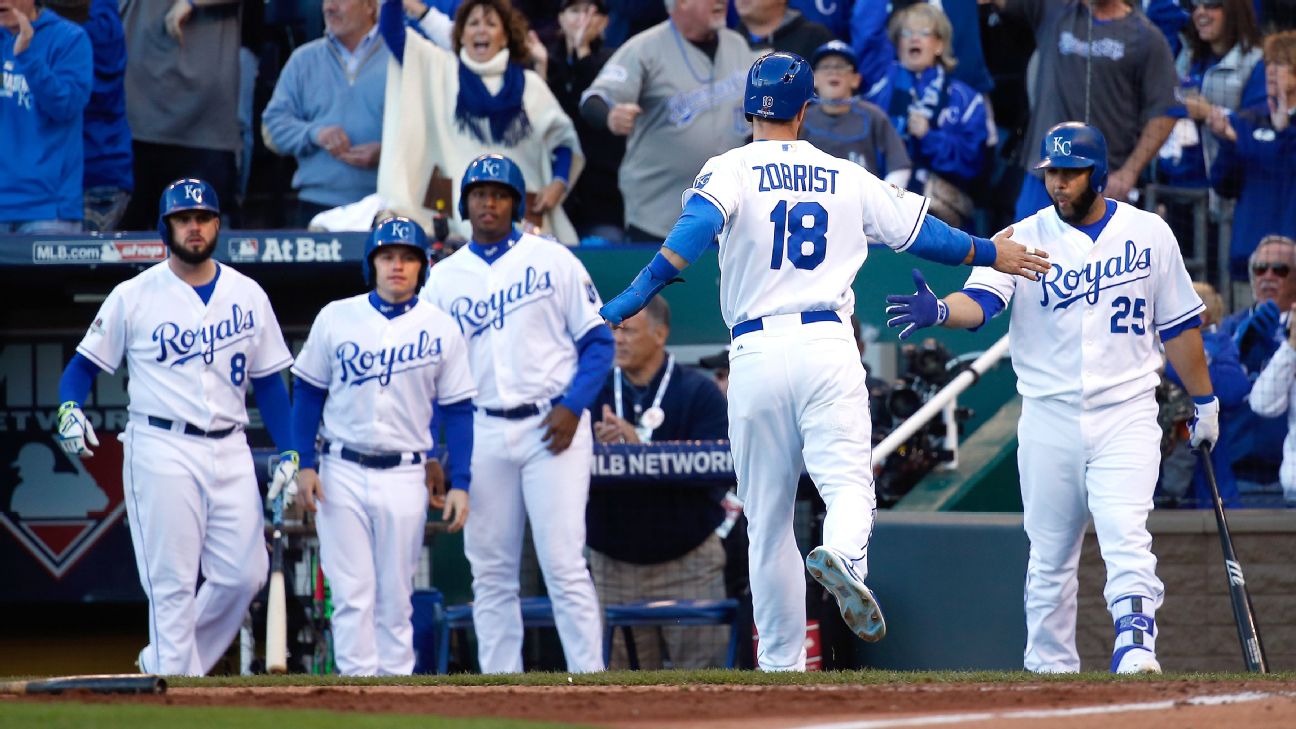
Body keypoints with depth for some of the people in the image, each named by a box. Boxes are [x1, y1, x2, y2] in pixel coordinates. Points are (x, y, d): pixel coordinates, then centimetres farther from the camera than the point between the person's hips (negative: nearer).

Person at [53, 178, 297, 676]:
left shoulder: (247, 295, 11)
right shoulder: (134, 297, 2)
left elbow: (269, 380, 14)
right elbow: (85, 363, 5)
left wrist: (289, 453, 6)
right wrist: (69, 410, -16)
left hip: (229, 450, 4)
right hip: (162, 450, -4)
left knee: (244, 574, -2)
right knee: (172, 580, -8)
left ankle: (162, 662, 15)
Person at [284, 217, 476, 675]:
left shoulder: (441, 329, 4)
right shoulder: (336, 318, 4)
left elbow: (458, 410, 5)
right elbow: (308, 394, 8)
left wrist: (459, 484, -2)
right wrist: (305, 465, -1)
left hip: (404, 478, 0)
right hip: (343, 474, 0)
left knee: (395, 597, 2)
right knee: (352, 593, -5)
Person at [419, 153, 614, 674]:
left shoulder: (552, 260, 3)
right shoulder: (443, 279, 11)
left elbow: (597, 342, 2)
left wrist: (573, 406, -12)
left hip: (553, 429, -3)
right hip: (484, 434, 3)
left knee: (564, 563, -10)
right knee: (490, 571, 4)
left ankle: (590, 680, -10)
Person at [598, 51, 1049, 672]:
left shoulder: (731, 171, 3)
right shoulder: (848, 179, 12)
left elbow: (698, 225, -17)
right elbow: (922, 232, 20)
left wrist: (637, 295, -26)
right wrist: (991, 254, 36)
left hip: (755, 354, 0)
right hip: (829, 344, 0)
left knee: (767, 518, 8)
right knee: (847, 482, -9)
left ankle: (781, 666, 10)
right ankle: (843, 555, -45)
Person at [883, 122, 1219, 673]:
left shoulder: (1149, 234, 3)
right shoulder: (1025, 239, 0)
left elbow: (1178, 326, 12)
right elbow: (980, 302, -16)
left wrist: (1204, 400, 16)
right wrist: (940, 311, -38)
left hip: (1127, 416, -1)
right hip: (1049, 417, 1)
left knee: (1126, 537, -17)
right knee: (1050, 552, 7)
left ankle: (1135, 647, -22)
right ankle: (1049, 667, 17)